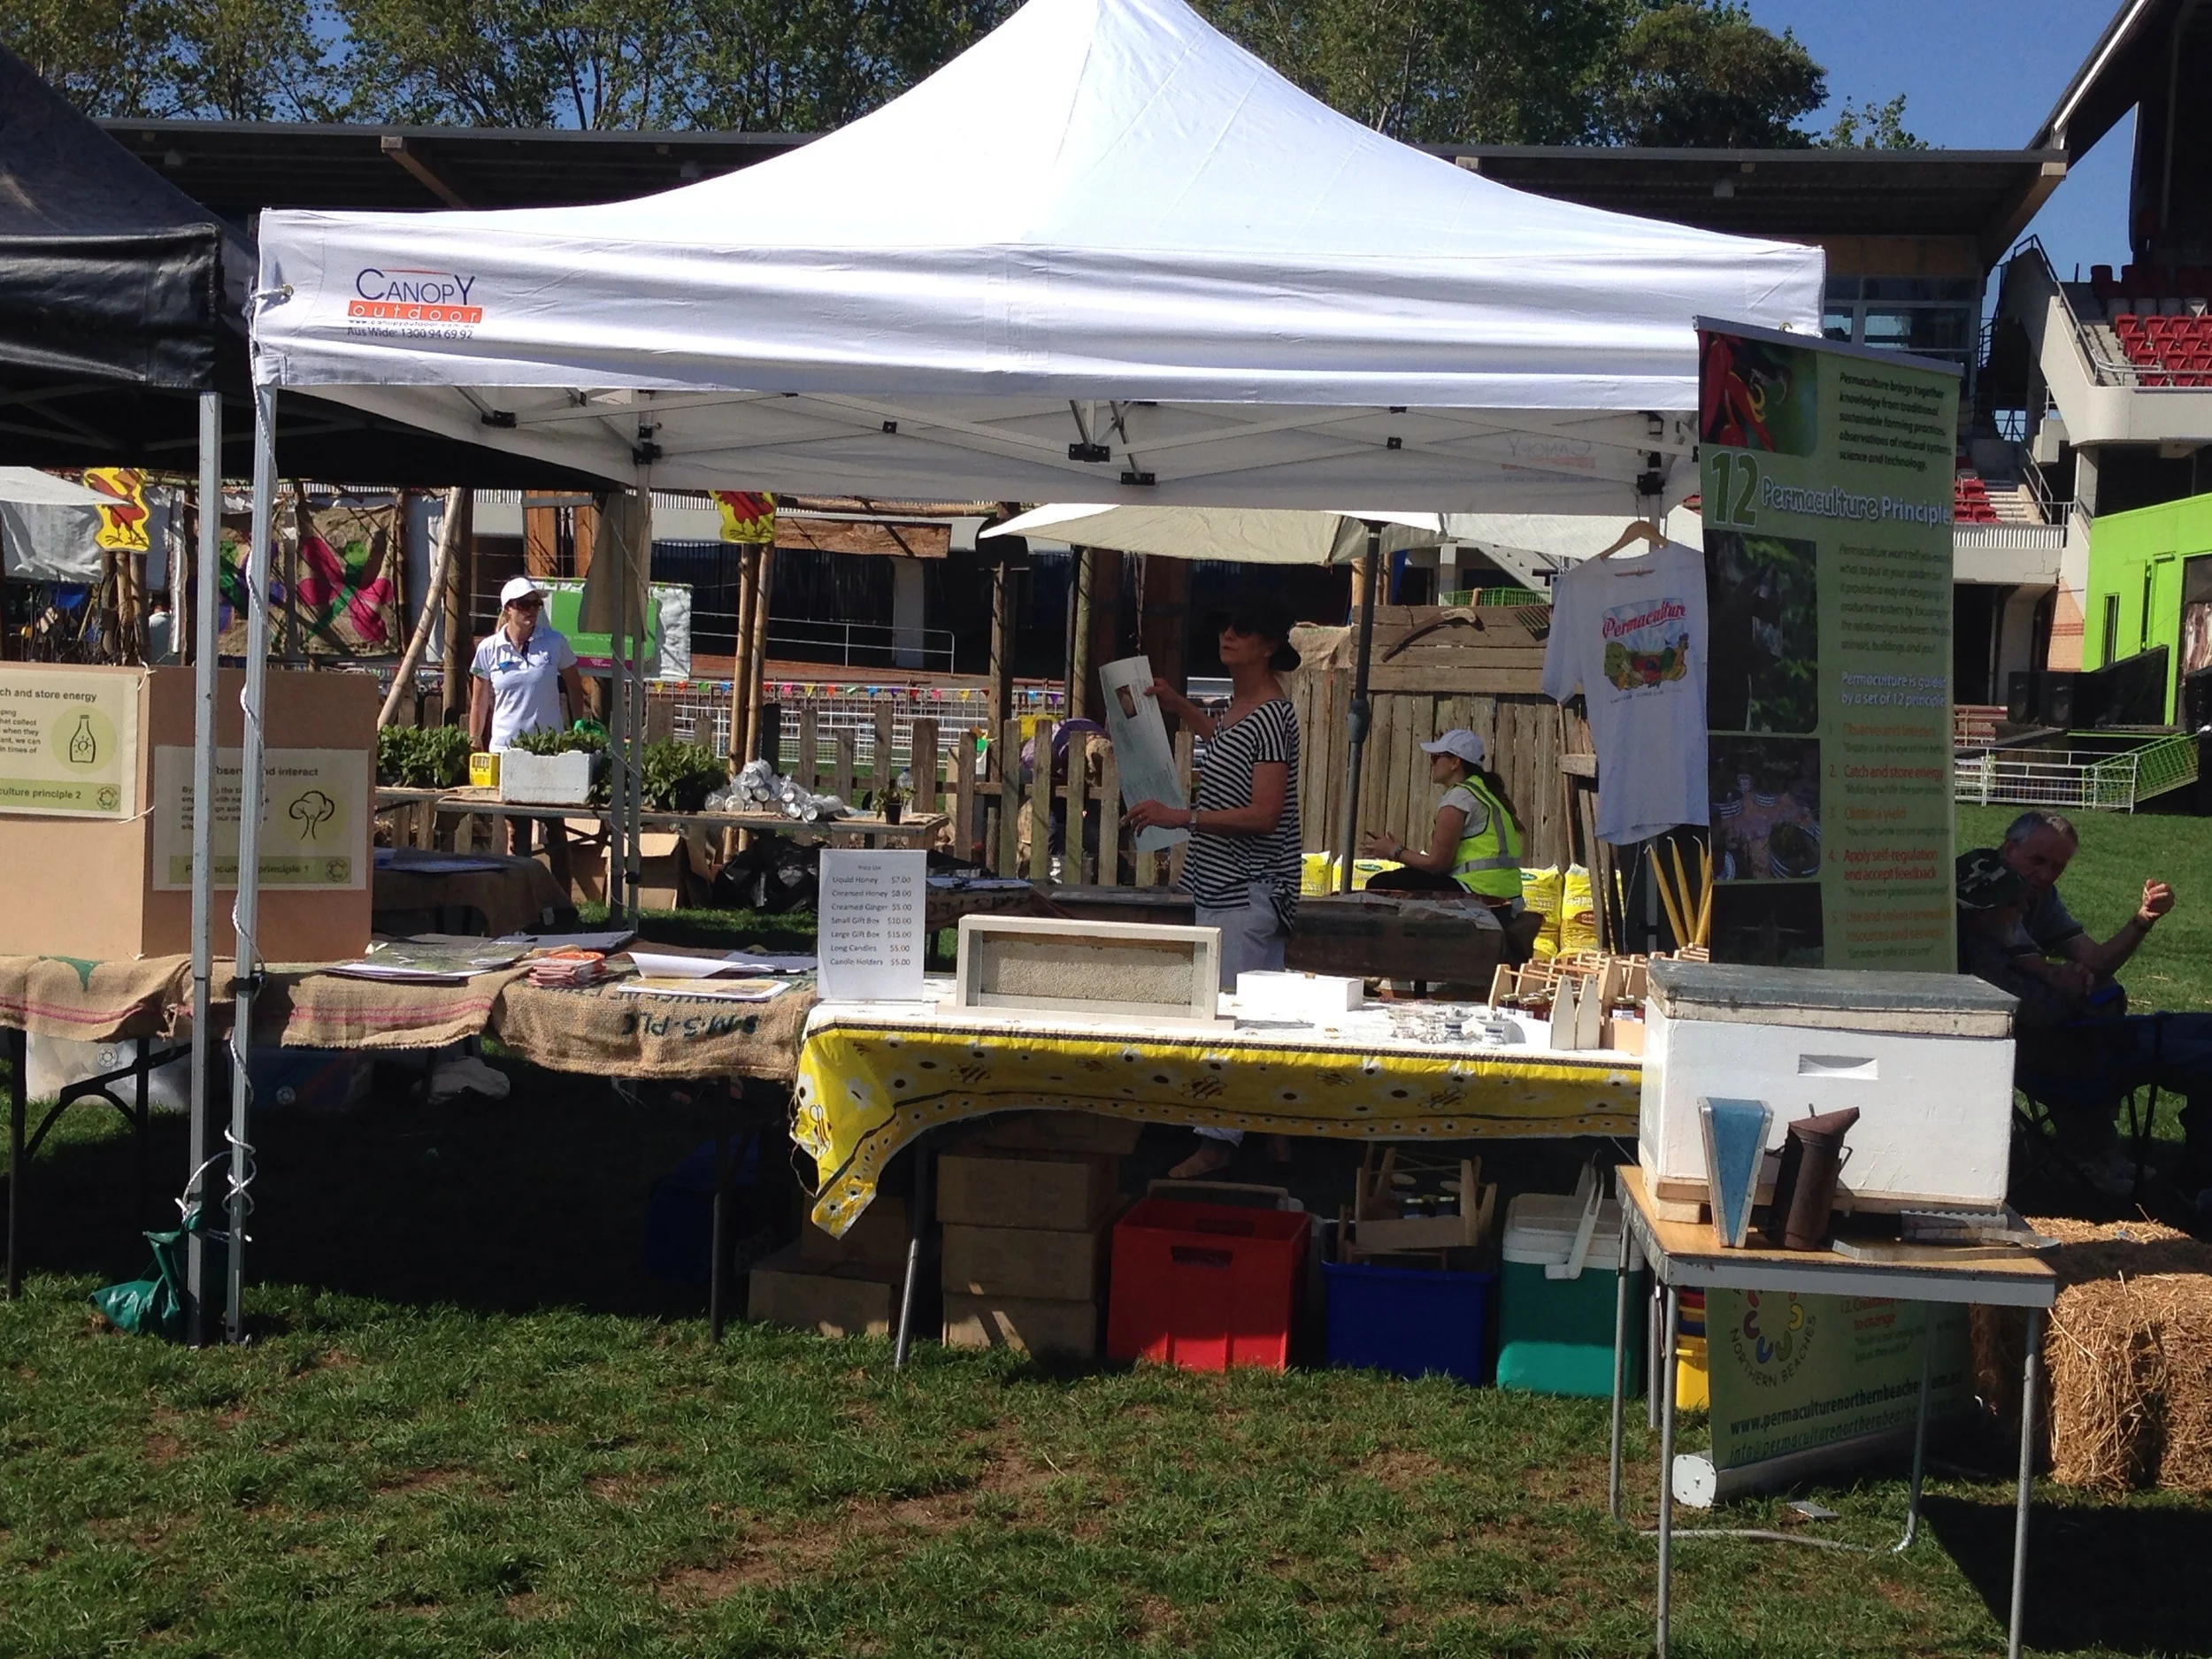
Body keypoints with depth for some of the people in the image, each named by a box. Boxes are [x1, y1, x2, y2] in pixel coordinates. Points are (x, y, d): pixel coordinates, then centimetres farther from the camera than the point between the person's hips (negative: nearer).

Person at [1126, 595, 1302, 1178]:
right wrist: (1175, 703, 30)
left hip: (1248, 889, -10)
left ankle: (1218, 1141, -2)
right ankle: (1277, 1128, 25)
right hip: (1224, 883, 10)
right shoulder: (1242, 702, 12)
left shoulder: (1272, 715, -18)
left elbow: (1265, 814, -24)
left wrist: (1181, 817, -28)